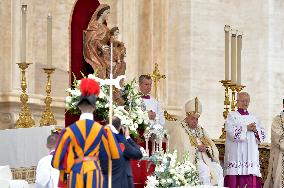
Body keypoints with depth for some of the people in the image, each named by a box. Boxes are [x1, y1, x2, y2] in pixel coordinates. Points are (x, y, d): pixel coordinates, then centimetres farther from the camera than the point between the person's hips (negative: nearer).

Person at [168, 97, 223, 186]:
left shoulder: (200, 129, 22)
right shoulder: (179, 129, 1)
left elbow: (212, 146, 13)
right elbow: (182, 148, -13)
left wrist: (206, 148, -9)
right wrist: (196, 148, -12)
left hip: (204, 158, 7)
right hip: (188, 160, -6)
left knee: (218, 169, -18)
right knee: (204, 169, -32)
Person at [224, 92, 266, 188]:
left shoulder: (254, 118, 19)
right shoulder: (232, 116, 6)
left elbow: (262, 135, 12)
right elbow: (231, 132, -11)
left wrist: (256, 130, -8)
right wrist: (246, 128, -13)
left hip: (251, 154, 4)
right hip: (236, 154, -4)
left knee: (251, 180, -4)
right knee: (235, 179, -13)